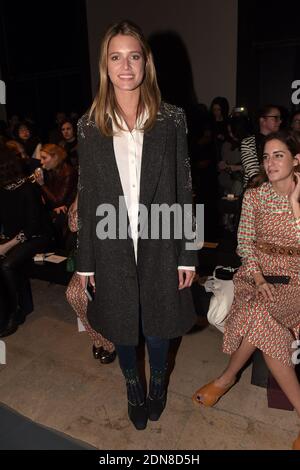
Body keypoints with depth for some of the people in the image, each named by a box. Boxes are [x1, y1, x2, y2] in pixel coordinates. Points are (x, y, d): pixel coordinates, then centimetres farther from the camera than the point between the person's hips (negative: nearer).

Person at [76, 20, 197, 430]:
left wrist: (187, 254, -3)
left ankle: (158, 383, 49)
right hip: (112, 248, 1)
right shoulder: (89, 126, -1)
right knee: (122, 325, 17)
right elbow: (86, 196, 1)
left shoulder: (171, 120, -3)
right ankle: (133, 388, 47)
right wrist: (86, 261, 3)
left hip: (158, 245, 0)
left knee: (158, 321, 17)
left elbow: (184, 189, -2)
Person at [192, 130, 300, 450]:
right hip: (257, 271, 2)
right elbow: (245, 242, 1)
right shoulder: (254, 195, 4)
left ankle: (227, 377, -6)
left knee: (258, 314, -30)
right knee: (263, 322, -27)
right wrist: (258, 278, -13)